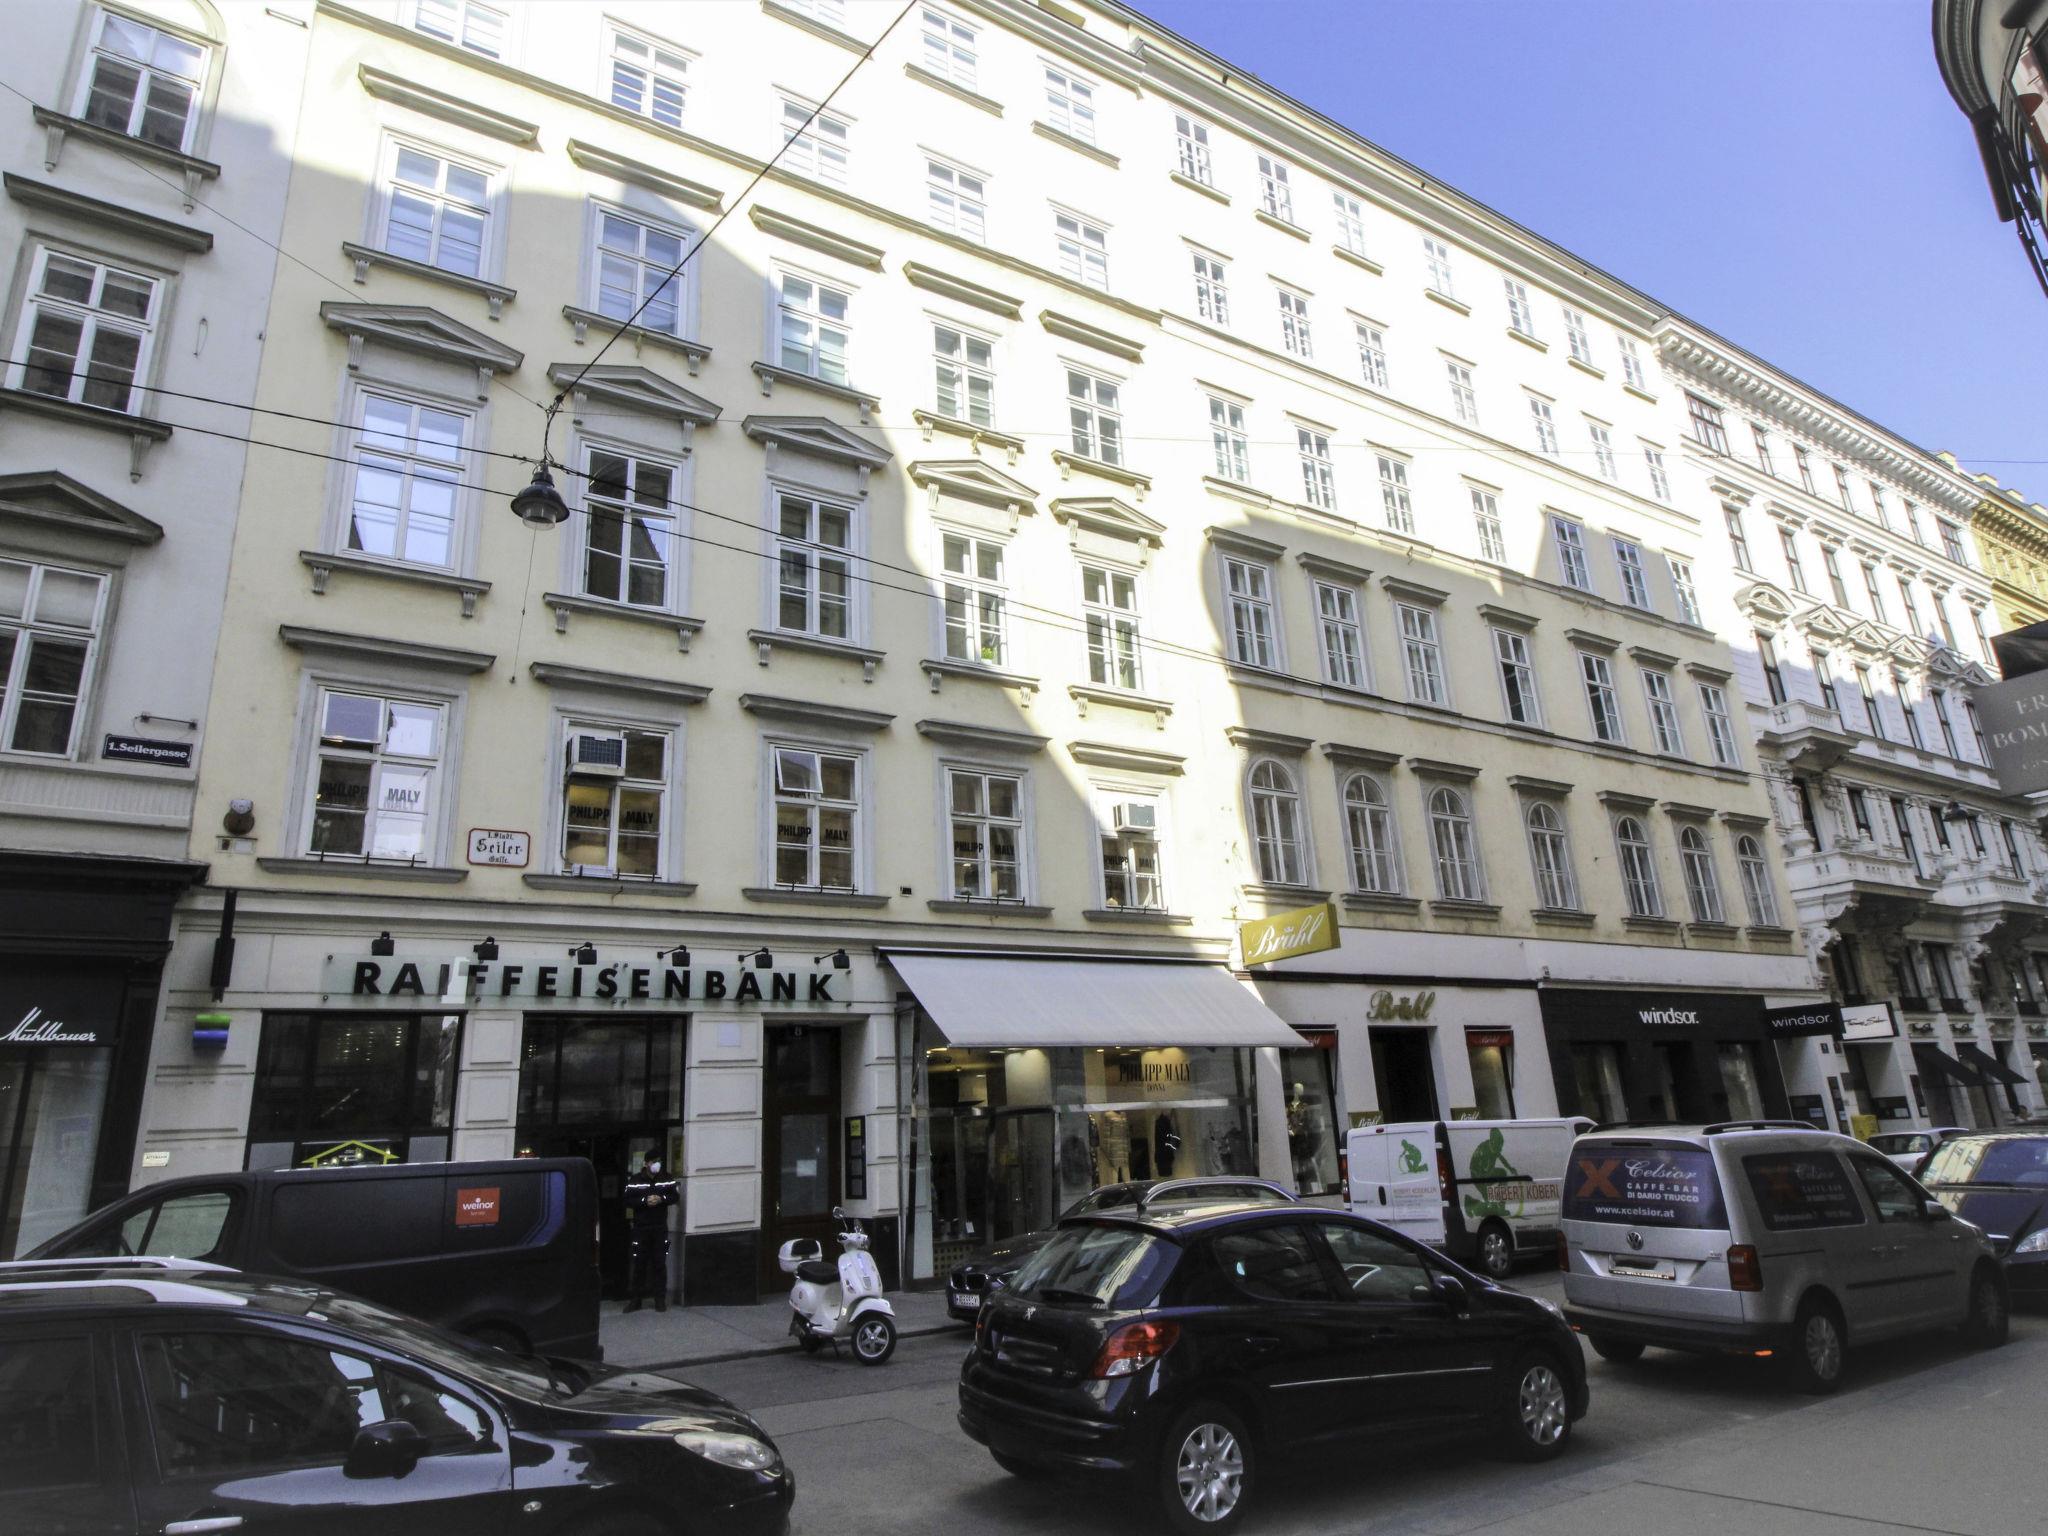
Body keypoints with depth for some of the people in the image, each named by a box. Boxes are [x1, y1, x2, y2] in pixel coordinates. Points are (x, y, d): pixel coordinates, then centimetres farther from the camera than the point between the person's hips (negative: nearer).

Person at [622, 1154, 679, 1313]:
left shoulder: (667, 1179, 4)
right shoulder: (634, 1180, -2)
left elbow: (675, 1197, 4)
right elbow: (628, 1201, -6)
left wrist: (661, 1199, -13)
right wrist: (645, 1201, -19)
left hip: (661, 1228, 1)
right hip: (640, 1228, -1)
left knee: (660, 1263, 3)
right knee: (638, 1263, 1)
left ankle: (660, 1299, 10)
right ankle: (635, 1299, 12)